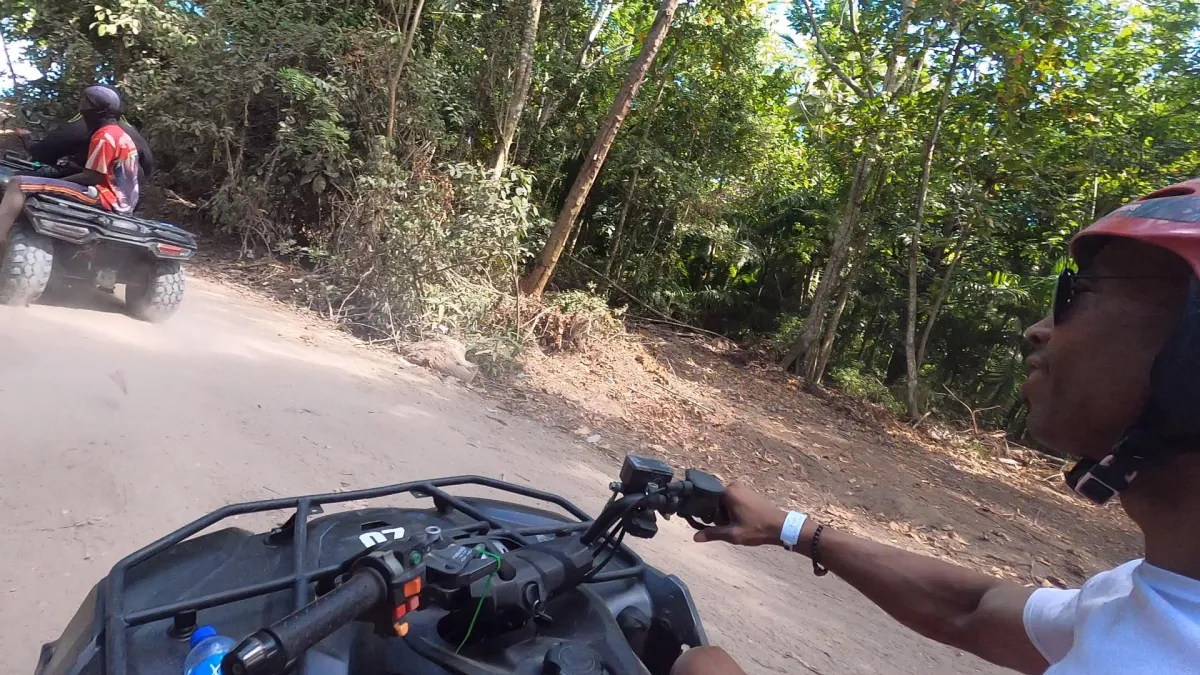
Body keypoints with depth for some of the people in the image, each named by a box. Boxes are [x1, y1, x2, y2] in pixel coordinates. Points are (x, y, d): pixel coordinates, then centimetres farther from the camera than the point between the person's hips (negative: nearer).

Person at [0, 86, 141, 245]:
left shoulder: (104, 136, -10)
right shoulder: (122, 135, 20)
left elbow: (92, 177, -14)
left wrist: (55, 182, -4)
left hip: (108, 199, -11)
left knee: (19, 184, -17)